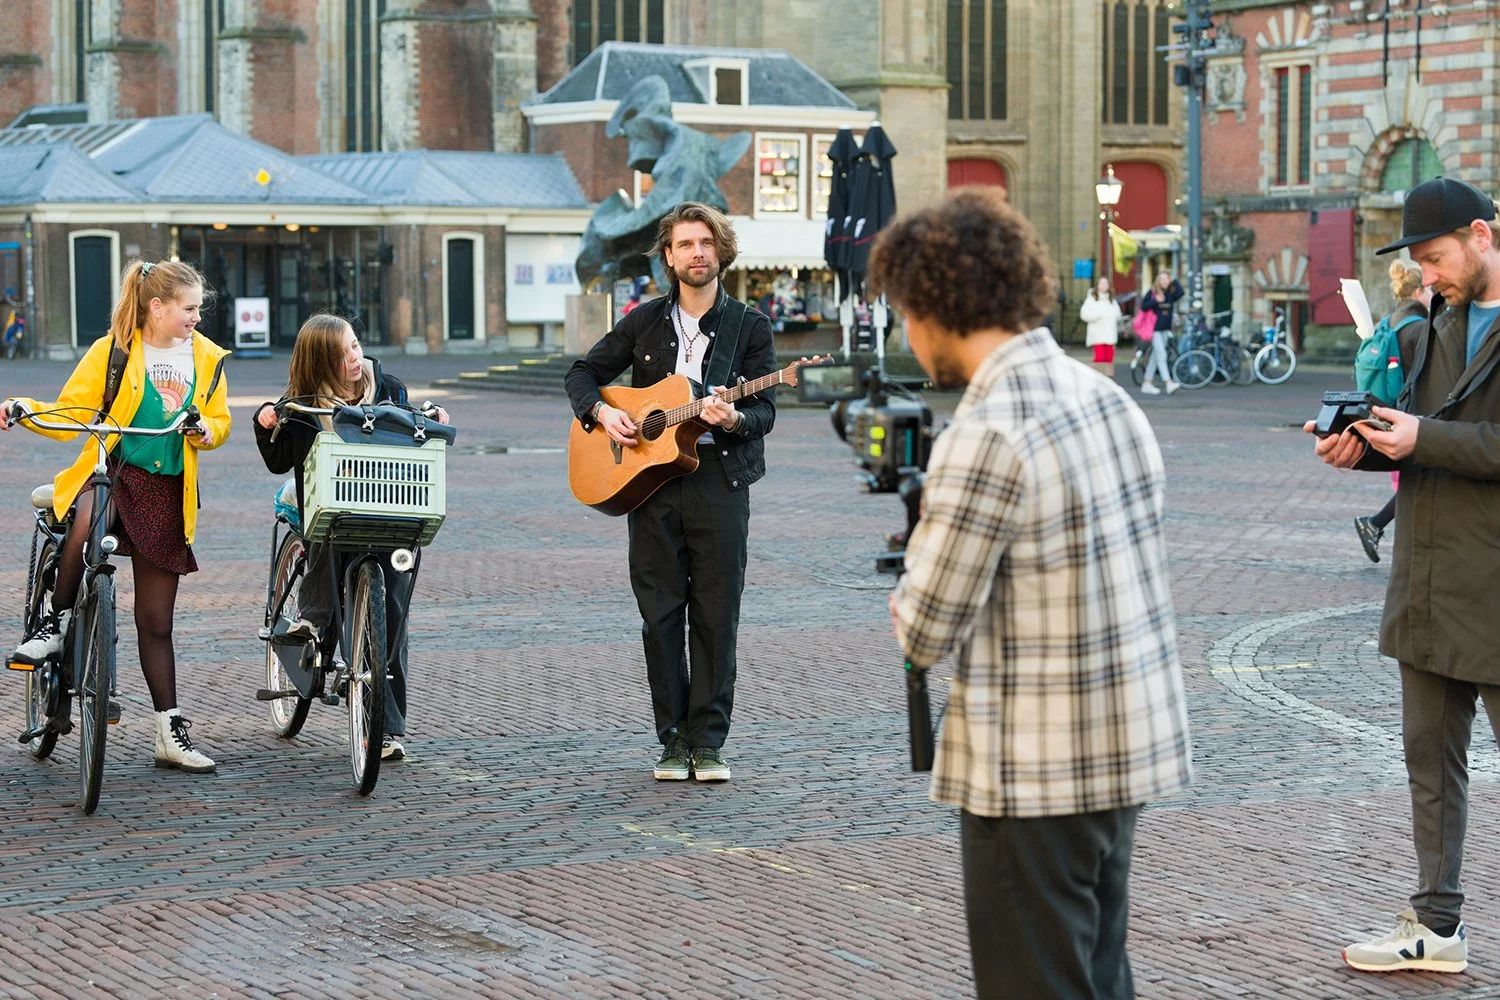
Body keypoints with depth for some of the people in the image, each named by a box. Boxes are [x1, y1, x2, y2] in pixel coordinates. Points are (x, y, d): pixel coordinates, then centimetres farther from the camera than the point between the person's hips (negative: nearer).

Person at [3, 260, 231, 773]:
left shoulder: (207, 358, 6)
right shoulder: (112, 350, -4)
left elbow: (219, 420, 17)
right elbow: (68, 413, -3)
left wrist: (207, 431, -7)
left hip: (167, 489, 3)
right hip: (110, 473, -3)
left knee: (156, 619, 4)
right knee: (86, 525, -40)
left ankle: (171, 733, 10)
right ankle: (57, 621, -17)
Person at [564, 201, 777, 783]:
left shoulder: (749, 326, 4)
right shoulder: (646, 321, 11)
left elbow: (764, 412, -1)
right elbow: (584, 373, 17)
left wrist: (733, 418, -23)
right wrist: (601, 412, -3)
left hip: (719, 478, -2)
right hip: (649, 479, 2)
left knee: (716, 615, -2)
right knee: (660, 614, 2)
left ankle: (708, 741, 4)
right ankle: (673, 740, 10)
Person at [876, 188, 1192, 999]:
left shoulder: (988, 436, -19)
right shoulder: (1108, 398, 7)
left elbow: (924, 635, -16)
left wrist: (923, 546, 3)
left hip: (1036, 774, -8)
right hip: (1130, 752, 8)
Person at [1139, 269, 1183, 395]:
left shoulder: (1170, 293, 7)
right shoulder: (1152, 292, -4)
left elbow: (1180, 293, -11)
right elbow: (1143, 306, -10)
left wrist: (1174, 281, -9)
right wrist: (1155, 301, -21)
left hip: (1165, 329, 6)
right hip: (1155, 328, -6)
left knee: (1155, 356, 10)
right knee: (1161, 355, -12)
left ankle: (1147, 383, 17)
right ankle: (1168, 383, -19)